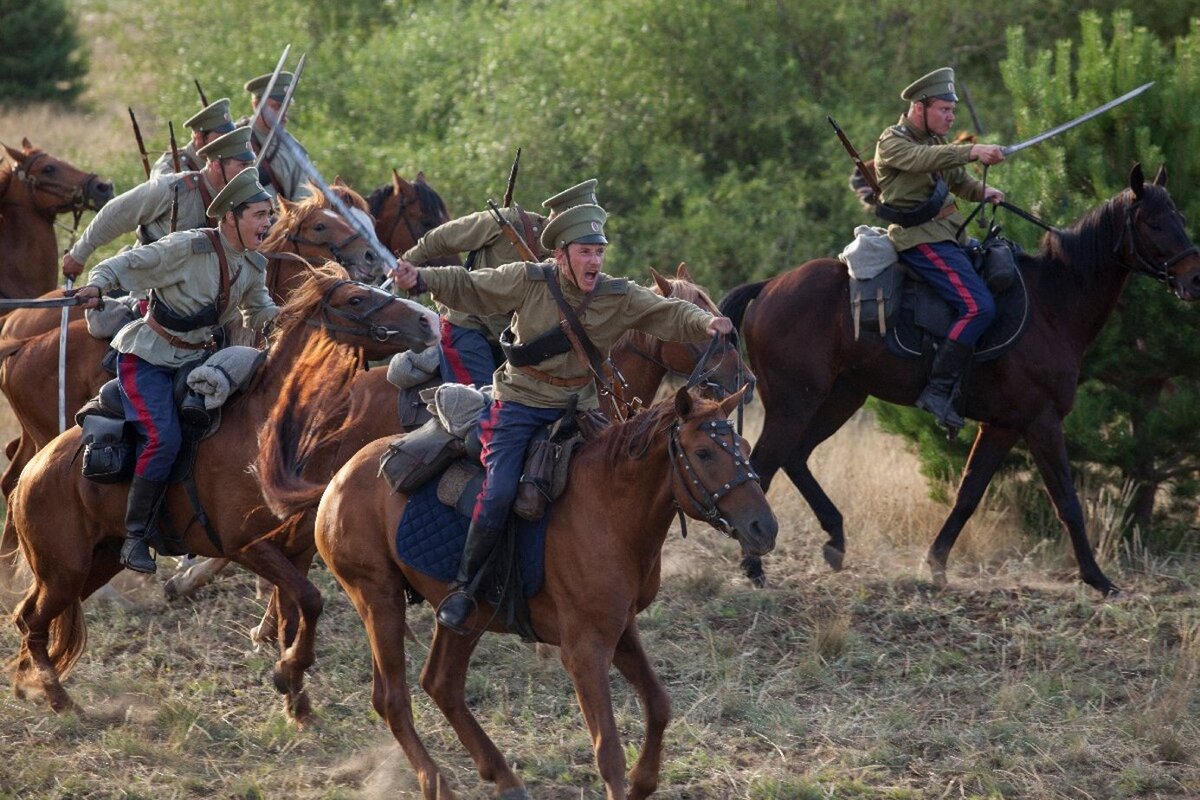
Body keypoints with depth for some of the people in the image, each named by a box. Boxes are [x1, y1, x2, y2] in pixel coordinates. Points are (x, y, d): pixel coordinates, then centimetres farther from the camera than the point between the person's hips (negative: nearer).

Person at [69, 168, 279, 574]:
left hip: (193, 360, 8)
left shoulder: (253, 267, 3)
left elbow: (258, 313, 22)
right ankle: (134, 537, -15)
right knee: (164, 438, -24)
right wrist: (96, 285, -38)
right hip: (147, 358, -8)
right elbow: (124, 265, -20)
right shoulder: (188, 248, -20)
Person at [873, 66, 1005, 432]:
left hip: (947, 234, 10)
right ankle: (938, 389, -23)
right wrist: (973, 152, -42)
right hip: (920, 238, -10)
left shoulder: (934, 141, 19)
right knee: (979, 306, -23)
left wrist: (983, 191, 9)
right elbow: (923, 159, -30)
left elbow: (957, 179, 29)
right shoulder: (893, 143, -9)